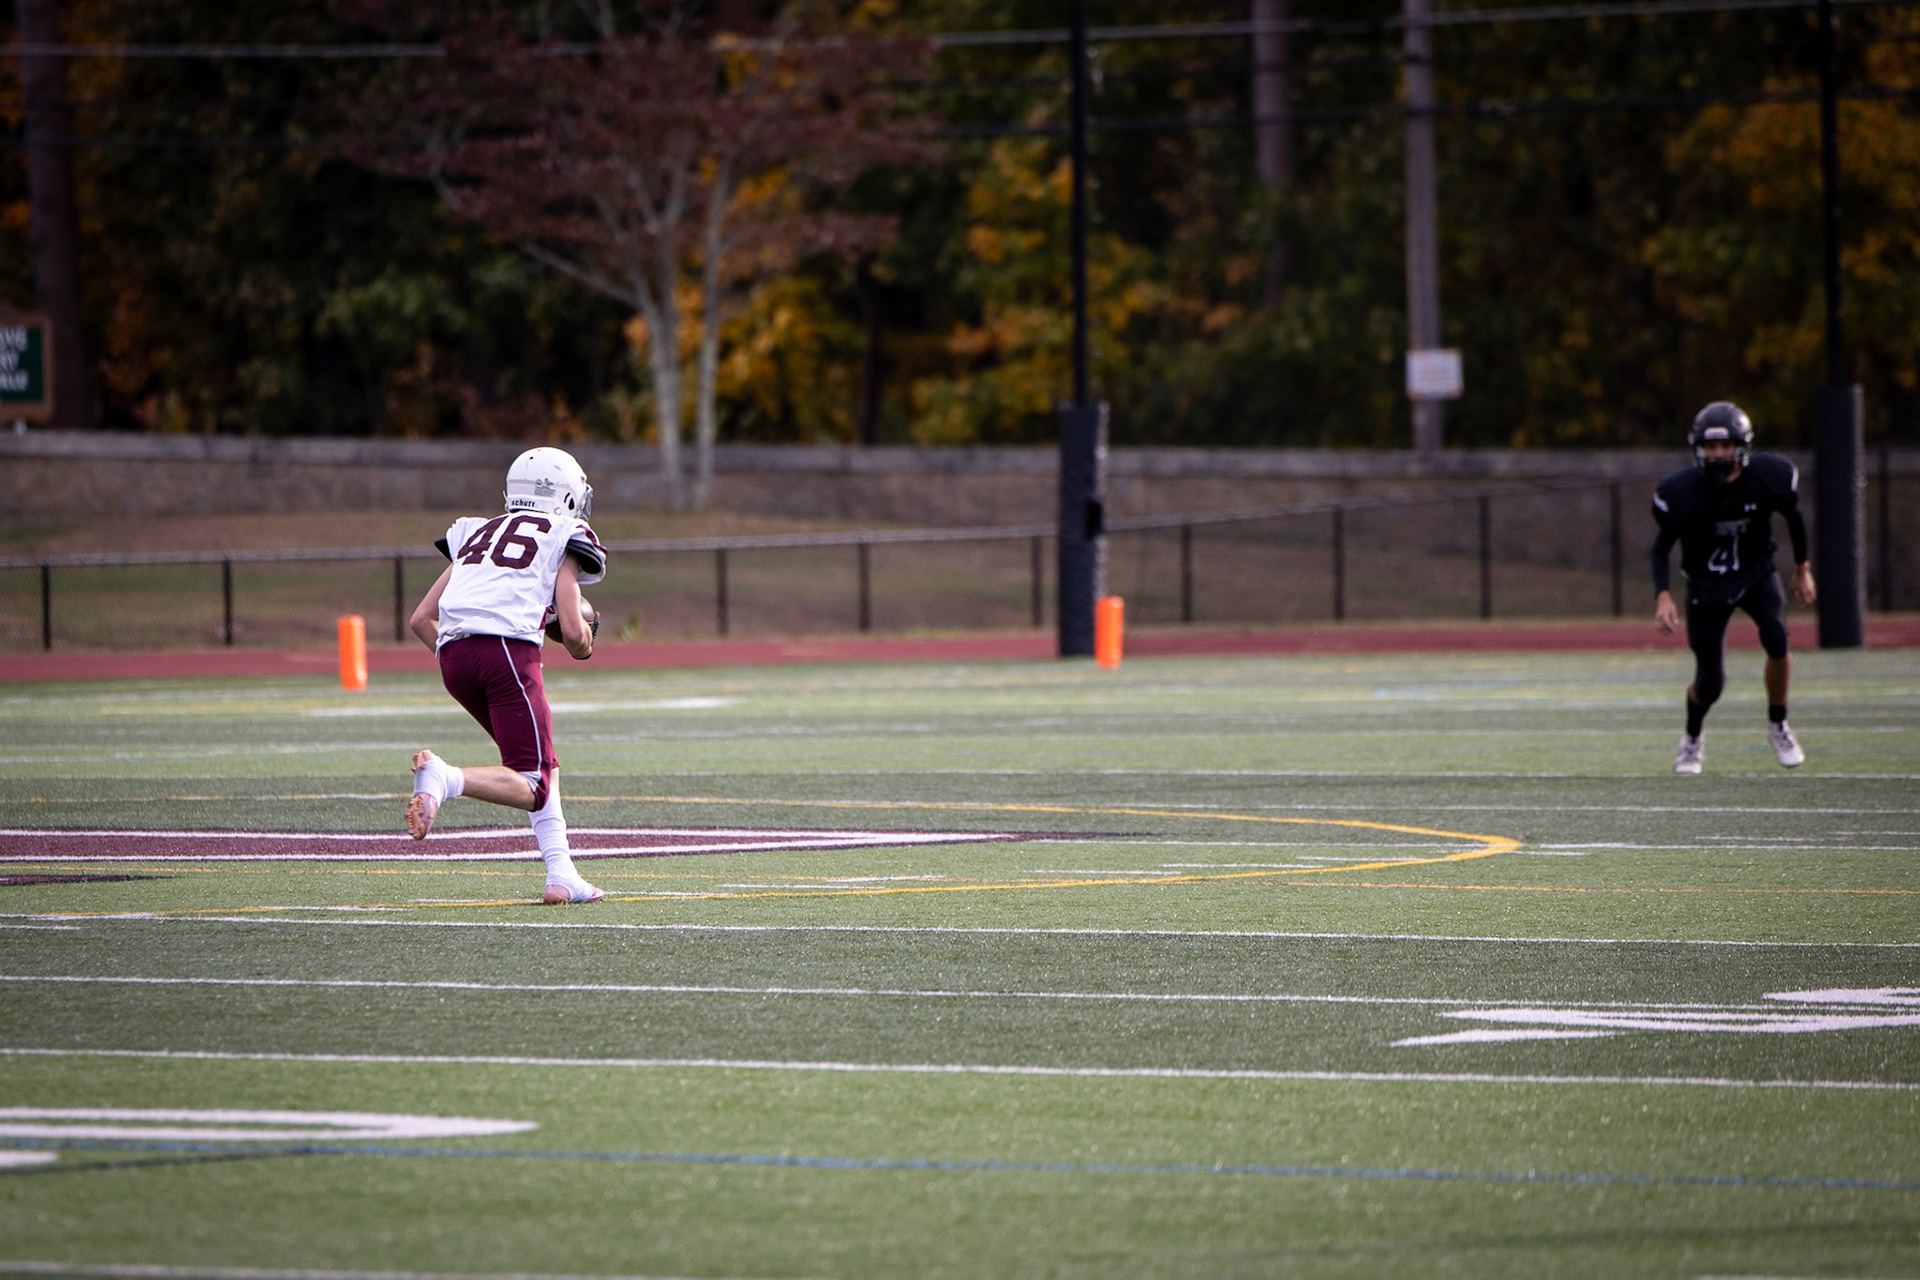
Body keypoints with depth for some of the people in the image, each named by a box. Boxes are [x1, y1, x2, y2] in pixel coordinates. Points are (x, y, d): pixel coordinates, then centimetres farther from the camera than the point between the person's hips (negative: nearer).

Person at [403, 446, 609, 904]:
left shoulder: (477, 533, 28)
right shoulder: (563, 539, 12)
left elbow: (421, 618, 22)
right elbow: (573, 631, 1)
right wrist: (585, 642, 24)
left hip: (453, 653, 7)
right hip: (508, 649, -7)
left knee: (544, 765, 20)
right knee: (533, 788, -6)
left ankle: (561, 874, 10)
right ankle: (444, 779, -30)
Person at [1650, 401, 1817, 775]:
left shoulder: (1770, 477, -20)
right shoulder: (1682, 491, -24)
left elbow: (1792, 516, 3)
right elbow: (1661, 548, -9)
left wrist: (1802, 569, 12)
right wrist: (1662, 596, -23)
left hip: (1756, 575, 1)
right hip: (1707, 585, -1)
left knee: (1777, 639, -26)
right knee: (1710, 684, -5)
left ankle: (1778, 727, -3)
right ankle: (1691, 740, 29)